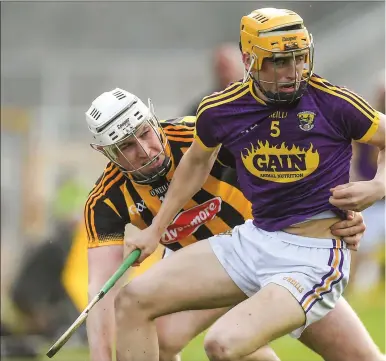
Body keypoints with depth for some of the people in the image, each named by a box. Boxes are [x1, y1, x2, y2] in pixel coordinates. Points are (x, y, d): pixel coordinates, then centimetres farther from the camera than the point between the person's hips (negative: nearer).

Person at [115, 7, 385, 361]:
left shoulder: (332, 102, -13)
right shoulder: (221, 110, -1)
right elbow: (198, 160, 21)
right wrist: (156, 229, 27)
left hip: (314, 258, -6)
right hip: (252, 241, 6)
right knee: (134, 299, -3)